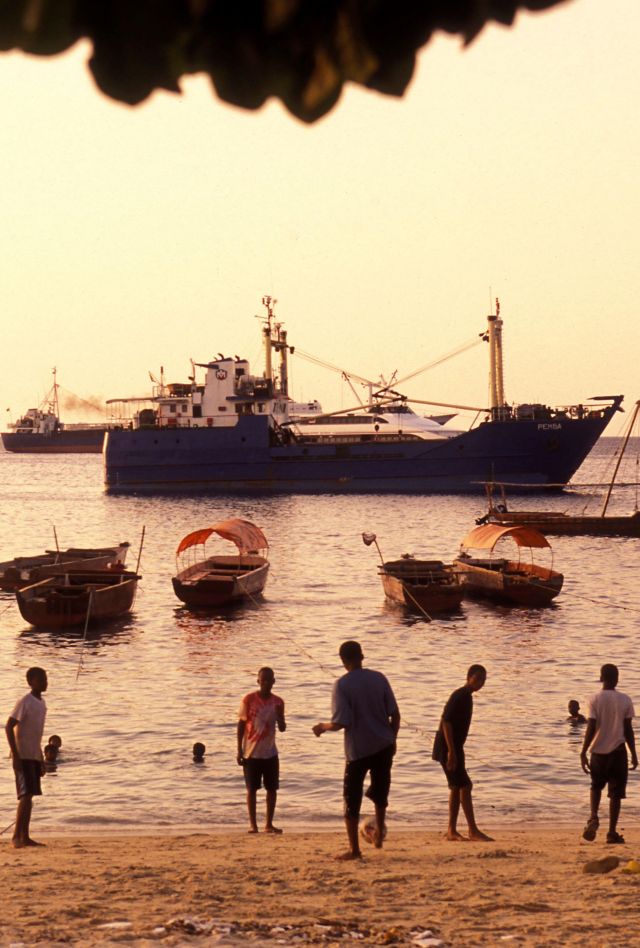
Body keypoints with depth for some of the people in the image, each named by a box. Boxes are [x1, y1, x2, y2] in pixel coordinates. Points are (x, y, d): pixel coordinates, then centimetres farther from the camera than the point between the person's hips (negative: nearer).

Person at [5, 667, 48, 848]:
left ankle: (25, 837, 12)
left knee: (30, 796, 8)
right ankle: (17, 836, -12)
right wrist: (15, 755, -21)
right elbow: (9, 727, -17)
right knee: (26, 795, -14)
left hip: (34, 756, 8)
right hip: (23, 756, -8)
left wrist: (41, 760, 21)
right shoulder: (25, 703, -13)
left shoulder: (41, 703, 13)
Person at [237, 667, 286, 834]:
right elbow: (241, 725, -3)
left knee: (272, 789, 3)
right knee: (252, 789, 0)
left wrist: (279, 715, -20)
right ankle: (253, 823, 8)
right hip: (251, 753, -3)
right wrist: (239, 750, -6)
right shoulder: (248, 700, -7)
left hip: (270, 753, 3)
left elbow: (282, 728, 1)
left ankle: (269, 824, 11)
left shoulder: (277, 702, 1)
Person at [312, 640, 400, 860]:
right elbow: (395, 714, 1)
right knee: (380, 792, 25)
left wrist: (322, 726, 3)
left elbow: (340, 723, -17)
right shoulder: (378, 678, 0)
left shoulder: (342, 685, -12)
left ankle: (354, 849, 7)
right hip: (384, 746, 4)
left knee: (352, 799, 7)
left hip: (358, 749, -4)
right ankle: (379, 833, 27)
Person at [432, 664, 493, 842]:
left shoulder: (466, 697, 14)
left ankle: (451, 831, 13)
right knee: (464, 786, -10)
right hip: (447, 748, -10)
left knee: (457, 787, 10)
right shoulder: (459, 696, -16)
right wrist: (451, 751, -25)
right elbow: (446, 722, -22)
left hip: (454, 749, 10)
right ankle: (473, 831, -8)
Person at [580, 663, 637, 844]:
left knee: (596, 786, 20)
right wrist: (634, 754, 8)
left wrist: (583, 753, -3)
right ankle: (612, 832, 2)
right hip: (618, 751, 0)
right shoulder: (625, 700, -3)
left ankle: (594, 817, -4)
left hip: (599, 750, 0)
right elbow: (628, 730, -1)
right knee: (616, 793, 5)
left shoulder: (595, 700, -6)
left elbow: (591, 729, -9)